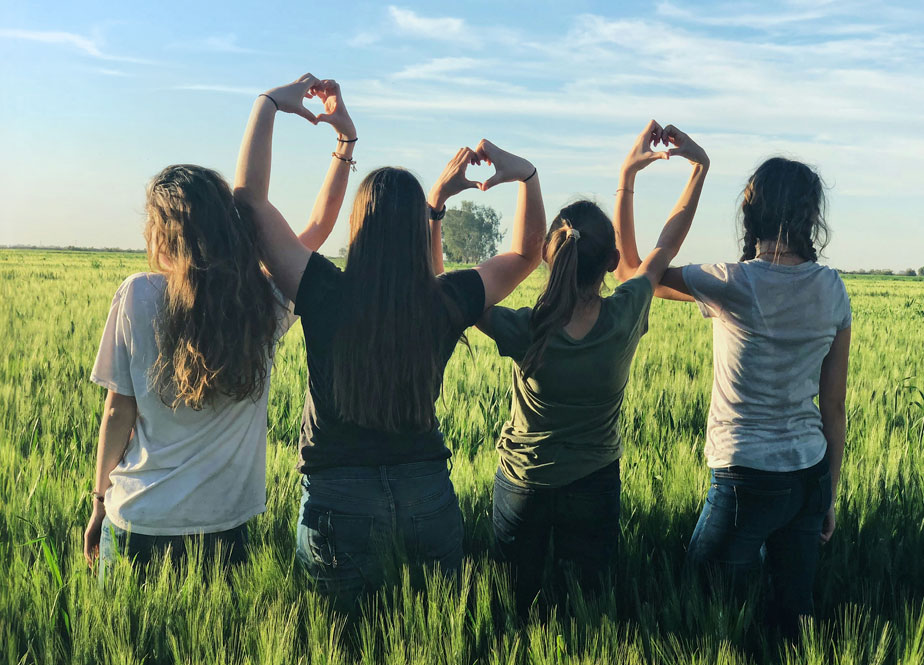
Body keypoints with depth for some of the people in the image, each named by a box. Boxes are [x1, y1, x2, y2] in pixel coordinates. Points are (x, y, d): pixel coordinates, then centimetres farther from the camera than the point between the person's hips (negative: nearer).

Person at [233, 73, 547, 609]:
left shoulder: (327, 295, -16)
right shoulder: (447, 303, -9)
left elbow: (250, 195, -9)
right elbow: (528, 252, 10)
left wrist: (270, 104, -3)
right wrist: (525, 175, 4)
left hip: (339, 502, -2)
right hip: (428, 496, 2)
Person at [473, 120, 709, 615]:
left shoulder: (525, 334, -27)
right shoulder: (625, 318, -22)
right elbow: (667, 245, -6)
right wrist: (700, 166, 3)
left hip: (523, 485, -1)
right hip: (595, 486, 1)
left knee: (516, 606, 20)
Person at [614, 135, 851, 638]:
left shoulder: (733, 284, -15)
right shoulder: (832, 289, 0)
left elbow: (631, 270, 0)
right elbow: (834, 408, 5)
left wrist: (626, 180, 3)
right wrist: (829, 497, 15)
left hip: (747, 478, -5)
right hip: (810, 476, 5)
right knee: (794, 615, 18)